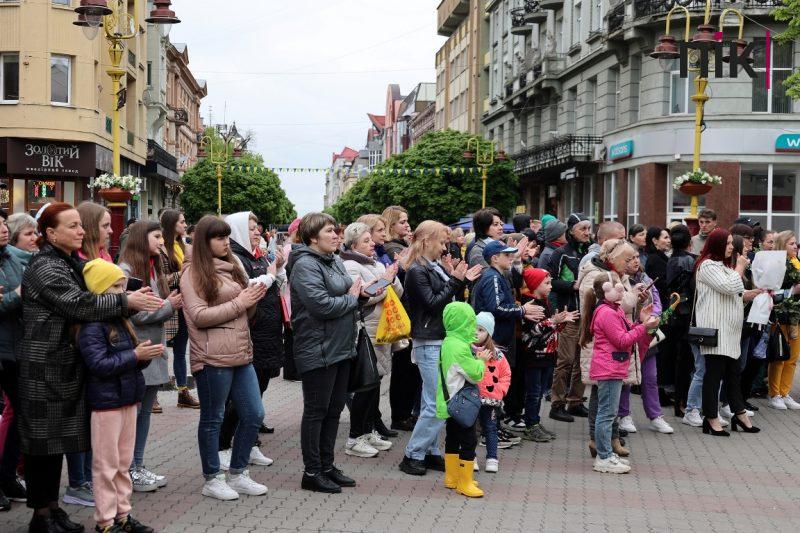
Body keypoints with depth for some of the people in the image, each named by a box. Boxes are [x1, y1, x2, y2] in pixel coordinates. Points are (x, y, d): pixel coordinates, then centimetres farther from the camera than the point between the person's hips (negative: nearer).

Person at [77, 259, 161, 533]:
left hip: (128, 399, 8)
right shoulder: (91, 326, -15)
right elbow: (99, 364, -23)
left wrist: (147, 355, -2)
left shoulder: (120, 321, 10)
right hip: (106, 401, -8)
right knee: (107, 465, 0)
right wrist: (135, 355, -21)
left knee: (124, 462, 15)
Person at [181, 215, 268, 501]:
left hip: (241, 354, 8)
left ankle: (238, 474, 22)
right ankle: (212, 479, 17)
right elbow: (199, 317, -15)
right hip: (213, 357, -8)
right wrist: (238, 303, -14)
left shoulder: (231, 268, 16)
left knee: (254, 414, 9)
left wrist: (253, 299, 0)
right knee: (213, 419, 4)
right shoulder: (194, 273, -7)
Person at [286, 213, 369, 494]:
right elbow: (321, 305, -26)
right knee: (316, 411, 0)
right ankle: (312, 472, 10)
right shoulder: (305, 264, -16)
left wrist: (361, 291, -2)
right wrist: (352, 298, -11)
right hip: (318, 350, -9)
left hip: (341, 347, 9)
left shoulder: (335, 261, 12)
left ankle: (327, 465, 26)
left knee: (334, 409, 15)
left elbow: (350, 291, 21)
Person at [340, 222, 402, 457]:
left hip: (382, 331, 8)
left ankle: (369, 431, 23)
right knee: (366, 384, -6)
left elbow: (398, 293, 14)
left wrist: (392, 278, -6)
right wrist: (385, 281, -12)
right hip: (366, 333, -8)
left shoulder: (377, 264, 16)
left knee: (375, 381, 13)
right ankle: (354, 439, 1)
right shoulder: (350, 266, -10)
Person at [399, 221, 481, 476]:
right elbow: (433, 304, -17)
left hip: (441, 340, 9)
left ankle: (430, 452, 19)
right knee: (438, 404, -9)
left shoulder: (437, 267, 14)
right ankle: (413, 454, -1)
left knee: (433, 403, 13)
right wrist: (455, 281, -16)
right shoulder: (416, 271, -12)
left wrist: (463, 280, 7)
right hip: (429, 343, -9)